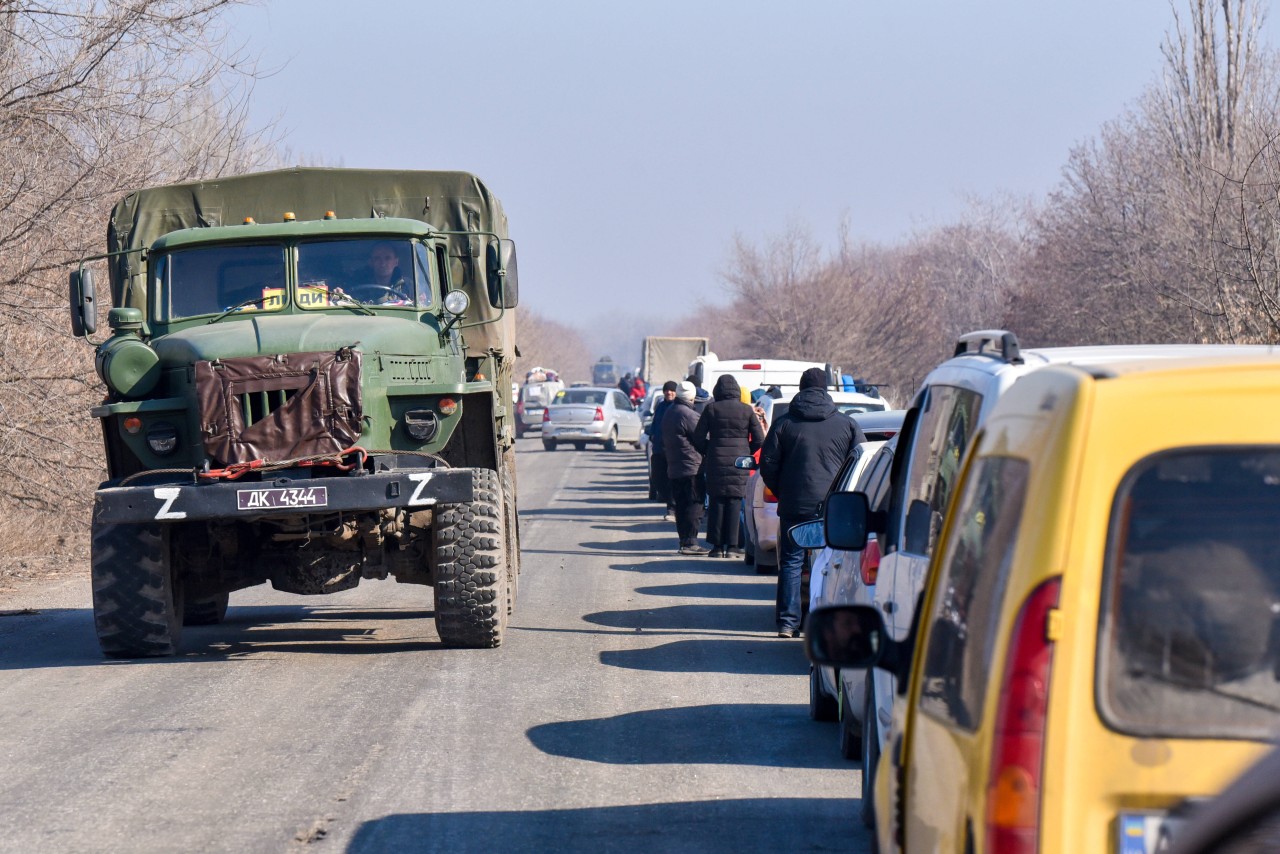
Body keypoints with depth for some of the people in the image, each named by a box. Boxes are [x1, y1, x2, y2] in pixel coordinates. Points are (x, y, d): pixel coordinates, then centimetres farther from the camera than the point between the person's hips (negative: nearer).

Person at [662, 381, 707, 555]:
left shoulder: (668, 414, 13)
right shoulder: (688, 415, -15)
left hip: (673, 468, 9)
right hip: (691, 467, -9)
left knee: (681, 506, 11)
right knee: (694, 506, -7)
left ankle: (684, 541, 13)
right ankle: (690, 542, -11)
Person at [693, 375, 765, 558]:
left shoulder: (711, 410, -2)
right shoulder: (747, 411, 0)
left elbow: (698, 438, -1)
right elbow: (759, 440, 1)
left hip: (716, 462, -1)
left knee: (716, 503, 5)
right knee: (735, 503, 5)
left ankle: (717, 545, 4)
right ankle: (731, 545, 2)